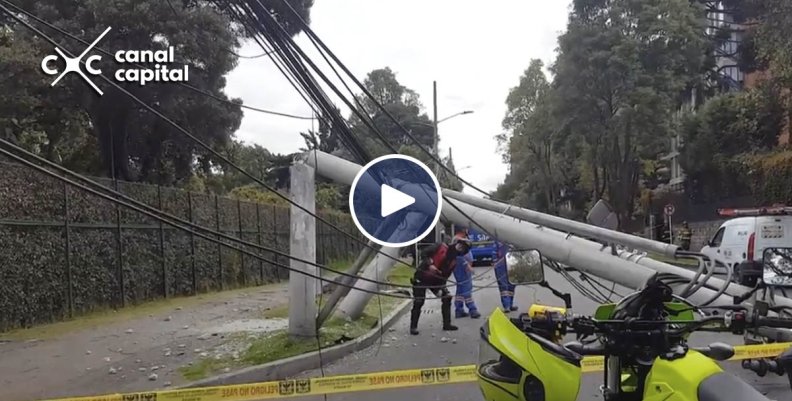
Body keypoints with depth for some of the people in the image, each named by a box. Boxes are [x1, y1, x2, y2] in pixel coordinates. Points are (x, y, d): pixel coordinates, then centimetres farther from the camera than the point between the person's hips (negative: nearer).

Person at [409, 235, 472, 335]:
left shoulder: (453, 261, 2)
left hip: (435, 280, 6)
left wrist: (441, 288, -16)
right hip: (421, 277, -6)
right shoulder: (440, 247, -14)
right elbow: (424, 253, -17)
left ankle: (447, 324, 11)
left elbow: (445, 276, -2)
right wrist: (429, 264, -30)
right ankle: (413, 327, 4)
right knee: (418, 303, -8)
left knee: (447, 297, 1)